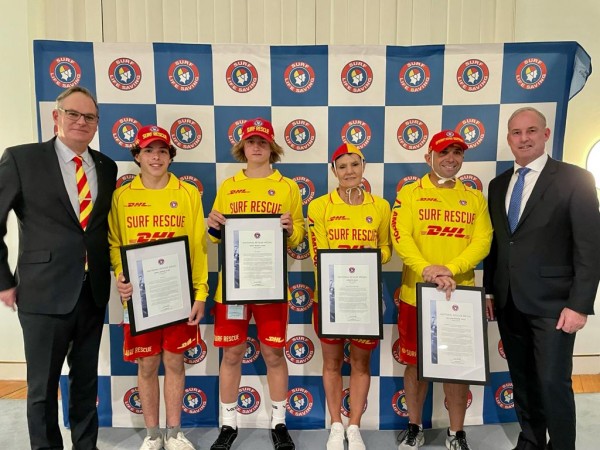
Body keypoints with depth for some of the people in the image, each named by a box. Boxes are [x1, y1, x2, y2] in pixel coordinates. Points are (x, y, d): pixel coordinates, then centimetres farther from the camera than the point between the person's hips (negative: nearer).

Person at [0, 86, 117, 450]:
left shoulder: (107, 167, 7)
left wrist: (110, 268, 8)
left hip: (93, 292, 4)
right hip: (44, 292, -3)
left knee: (87, 380, 18)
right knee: (43, 385, 10)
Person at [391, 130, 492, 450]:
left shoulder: (475, 198, 7)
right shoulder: (409, 194, -1)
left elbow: (482, 241, -4)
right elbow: (400, 238, -13)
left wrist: (449, 269, -21)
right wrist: (427, 270, -29)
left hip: (460, 295, 2)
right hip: (416, 294, -2)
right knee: (416, 362, 12)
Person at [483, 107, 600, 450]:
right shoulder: (499, 185, 10)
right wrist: (489, 290, 10)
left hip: (551, 303, -5)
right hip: (508, 302, 5)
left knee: (553, 383, -1)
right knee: (522, 380, 16)